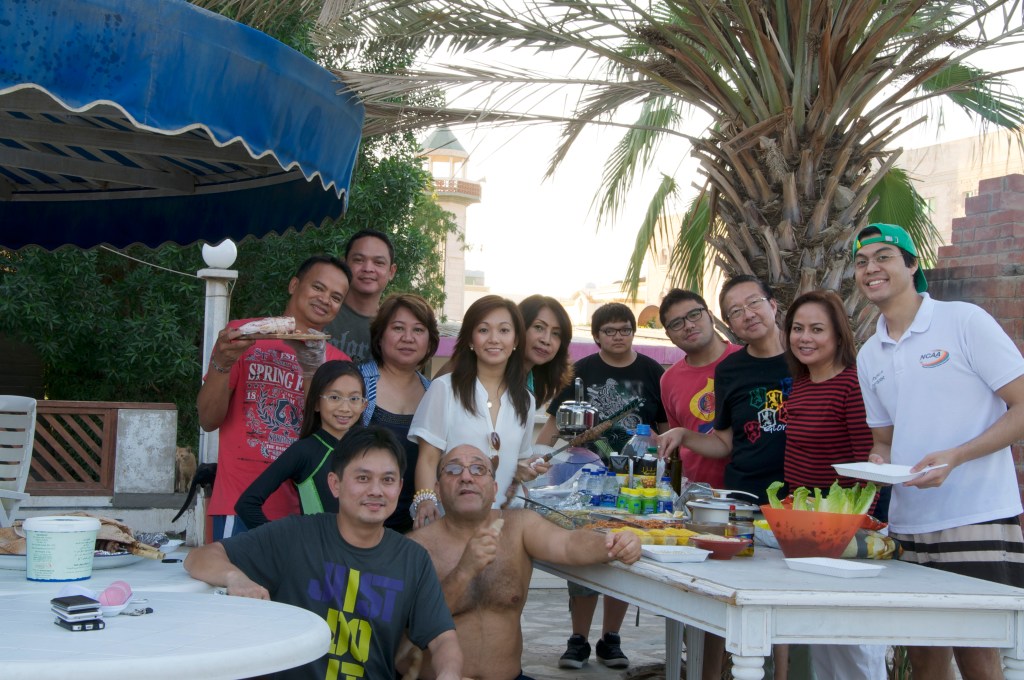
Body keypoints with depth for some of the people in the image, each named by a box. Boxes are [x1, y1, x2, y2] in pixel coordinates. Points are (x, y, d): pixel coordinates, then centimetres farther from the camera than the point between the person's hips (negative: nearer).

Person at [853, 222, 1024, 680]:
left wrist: (954, 457, -20)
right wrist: (877, 462, -1)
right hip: (908, 524, 6)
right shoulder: (869, 358, 12)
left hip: (977, 520, -6)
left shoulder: (965, 321, -6)